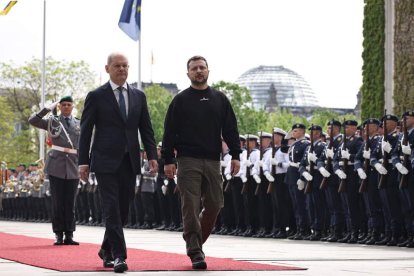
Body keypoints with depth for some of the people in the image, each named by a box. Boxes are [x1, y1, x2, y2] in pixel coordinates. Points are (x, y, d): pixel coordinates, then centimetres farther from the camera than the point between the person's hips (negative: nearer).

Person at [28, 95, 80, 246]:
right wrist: (49, 108, -8)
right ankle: (59, 235, 2)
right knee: (58, 202, -1)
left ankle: (69, 235, 6)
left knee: (70, 203, 2)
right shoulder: (52, 122, 7)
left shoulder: (79, 124, 12)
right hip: (56, 166, -2)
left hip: (73, 168, 2)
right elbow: (32, 120, -5)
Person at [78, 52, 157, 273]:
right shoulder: (96, 96, 1)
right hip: (105, 161, -4)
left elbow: (146, 128, 13)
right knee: (112, 209, -11)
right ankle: (118, 256, -13)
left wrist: (152, 155, 1)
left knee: (123, 209, 8)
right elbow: (86, 130, 0)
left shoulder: (138, 96, 13)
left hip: (129, 161, 4)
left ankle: (107, 250, 26)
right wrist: (83, 161, -5)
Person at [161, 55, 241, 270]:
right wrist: (168, 160, -6)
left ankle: (195, 242, 23)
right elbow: (170, 132, 2)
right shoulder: (180, 100, 5)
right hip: (188, 161, -3)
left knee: (214, 205, 4)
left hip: (212, 161, 3)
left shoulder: (220, 99, 13)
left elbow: (230, 129, 11)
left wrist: (235, 155, 1)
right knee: (191, 207, -8)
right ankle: (195, 251, -8)